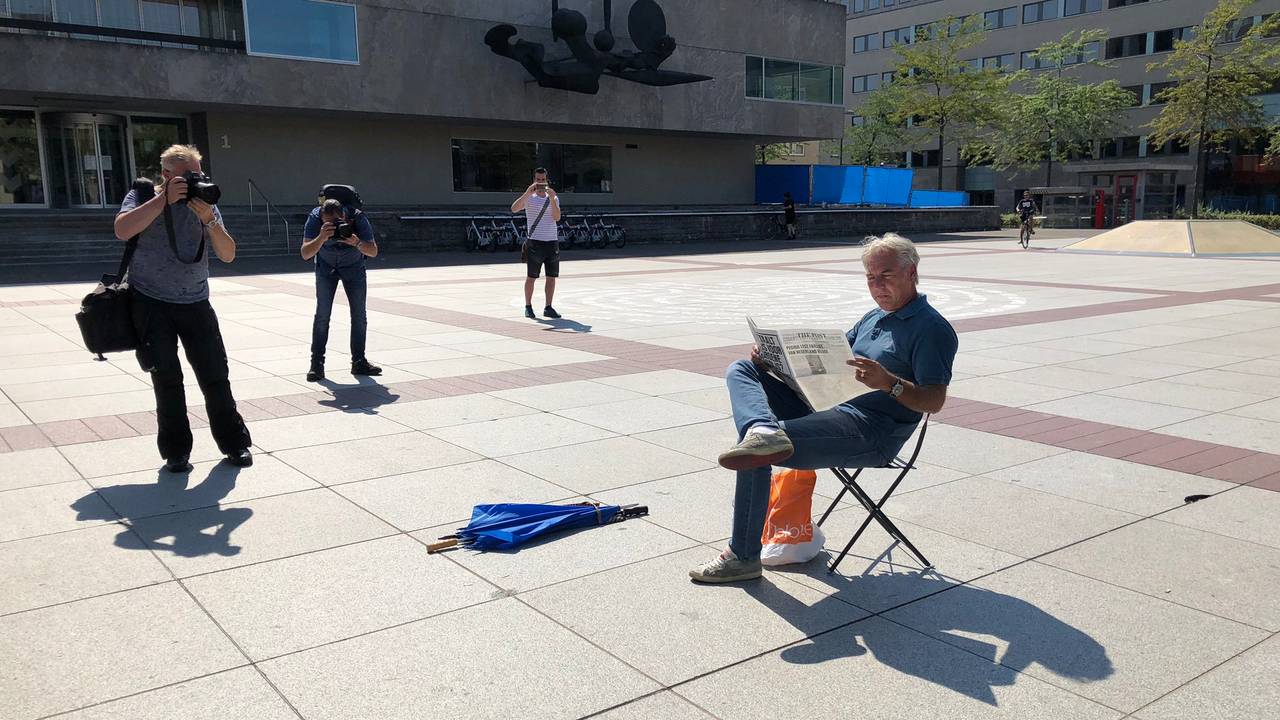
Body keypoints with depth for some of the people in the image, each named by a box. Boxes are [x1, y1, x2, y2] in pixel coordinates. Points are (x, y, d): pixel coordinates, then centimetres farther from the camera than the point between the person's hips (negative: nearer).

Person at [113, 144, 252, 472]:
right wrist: (165, 198, -23)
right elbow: (123, 230, -22)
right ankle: (176, 451, 5)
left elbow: (228, 255, -3)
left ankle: (234, 443, 11)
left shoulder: (205, 201, 5)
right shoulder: (143, 197, -1)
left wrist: (209, 219, -19)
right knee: (167, 378, -6)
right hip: (151, 303, -2)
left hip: (196, 303, 2)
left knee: (215, 375, 0)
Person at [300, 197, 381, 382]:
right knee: (322, 314, -11)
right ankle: (317, 363, -7)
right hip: (326, 267, -1)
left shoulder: (358, 218, -30)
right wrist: (321, 238, -51)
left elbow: (373, 252, -22)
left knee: (359, 315, -2)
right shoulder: (315, 218, -29)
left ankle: (359, 362, 8)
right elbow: (305, 254, -34)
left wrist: (357, 243, -42)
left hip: (354, 267, 1)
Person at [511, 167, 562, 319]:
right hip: (535, 242, -3)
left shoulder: (554, 197, 11)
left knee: (552, 277, 4)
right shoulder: (528, 197, 2)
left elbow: (557, 218, -5)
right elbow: (514, 209, -17)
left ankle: (548, 308, 12)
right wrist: (527, 193, -25)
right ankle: (528, 307, 10)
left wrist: (552, 199, -16)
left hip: (552, 242, 3)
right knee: (531, 277, 0)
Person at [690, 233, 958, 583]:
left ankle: (743, 557, -10)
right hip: (824, 406, 9)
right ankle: (764, 431, -32)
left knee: (756, 454, -24)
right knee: (741, 370, 1)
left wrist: (888, 382, -32)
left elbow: (935, 400, -13)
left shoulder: (931, 328, -4)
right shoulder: (873, 318, 23)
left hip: (871, 432, -9)